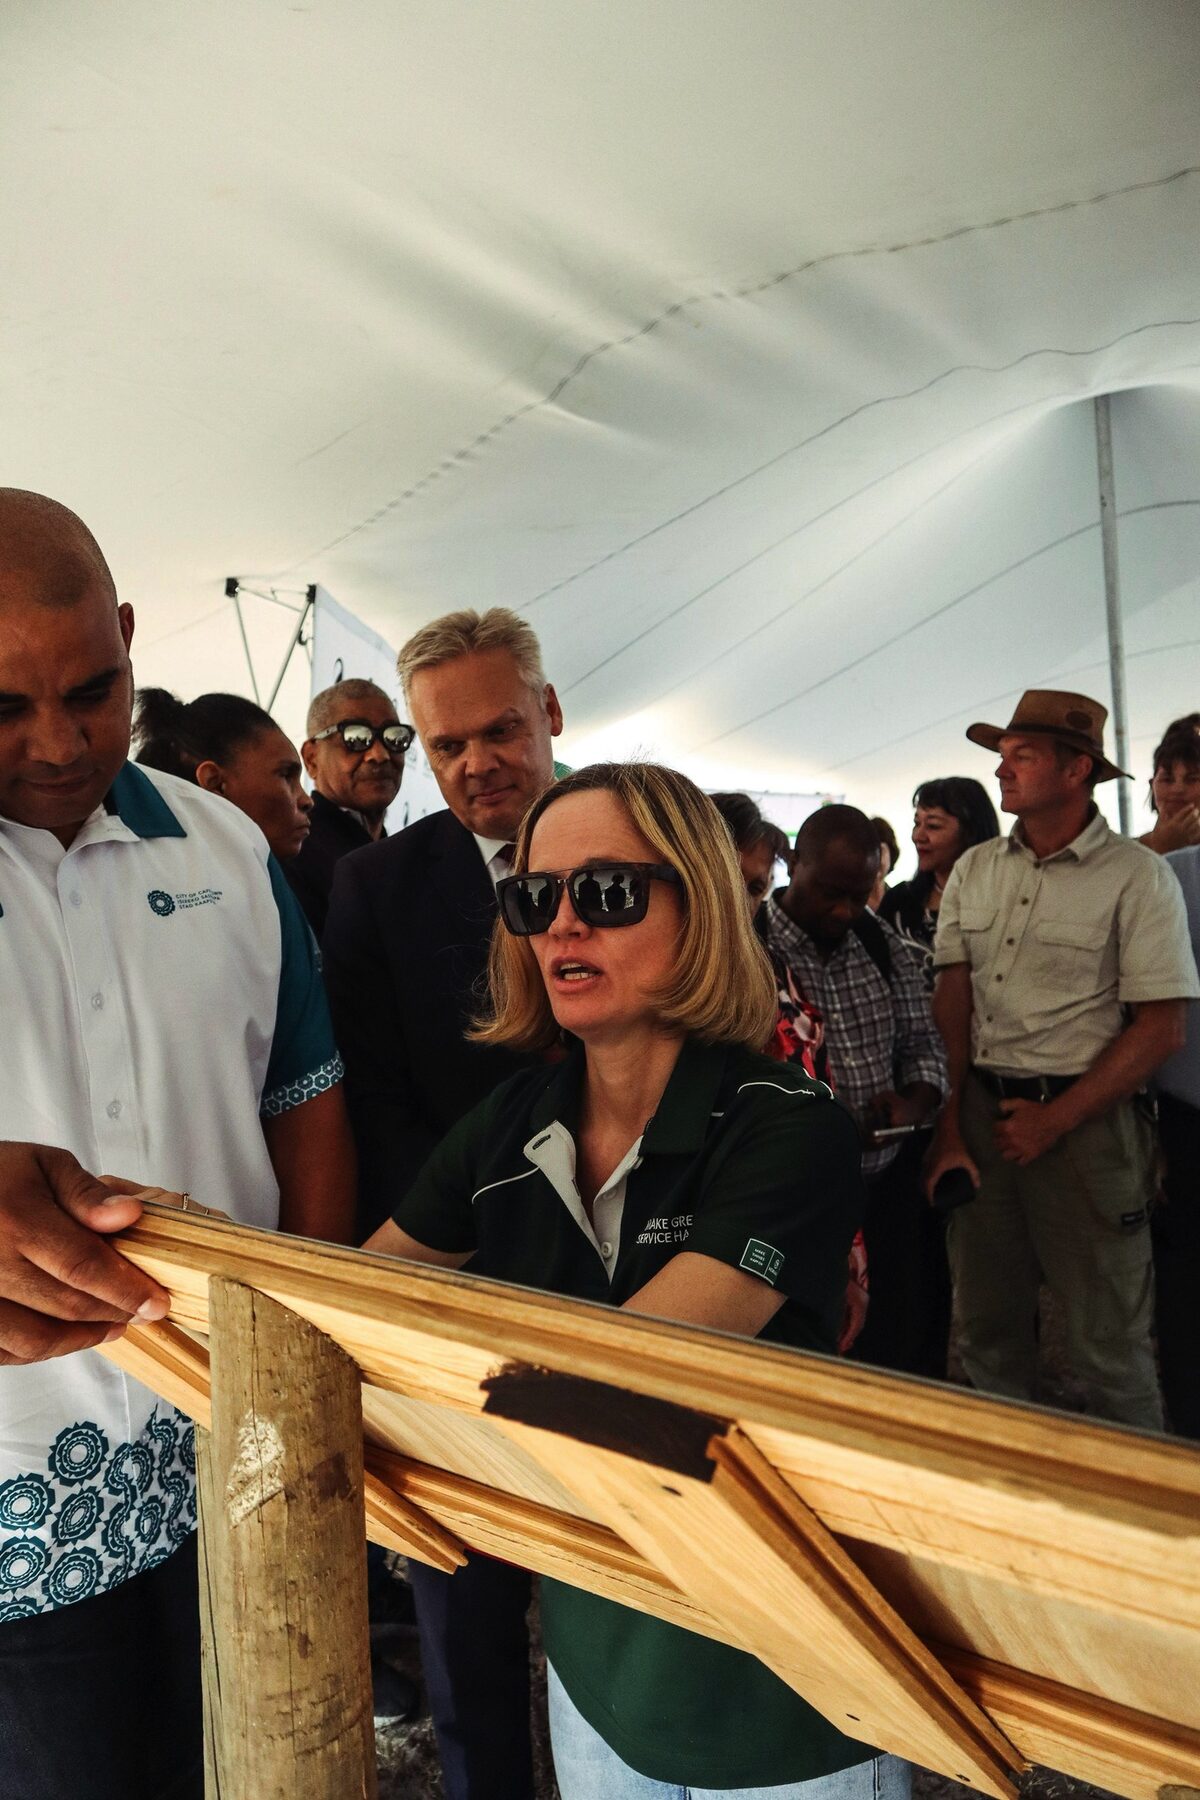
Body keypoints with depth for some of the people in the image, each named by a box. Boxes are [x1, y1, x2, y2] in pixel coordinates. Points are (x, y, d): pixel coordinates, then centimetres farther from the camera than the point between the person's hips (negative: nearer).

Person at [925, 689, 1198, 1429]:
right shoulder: (975, 870, 9)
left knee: (1109, 1344, 3)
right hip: (981, 1111, 5)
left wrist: (1055, 1121, -12)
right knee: (989, 1327, 14)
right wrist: (950, 1131, -2)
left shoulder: (1136, 876, -5)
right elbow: (951, 1006, 5)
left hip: (1085, 1118, -4)